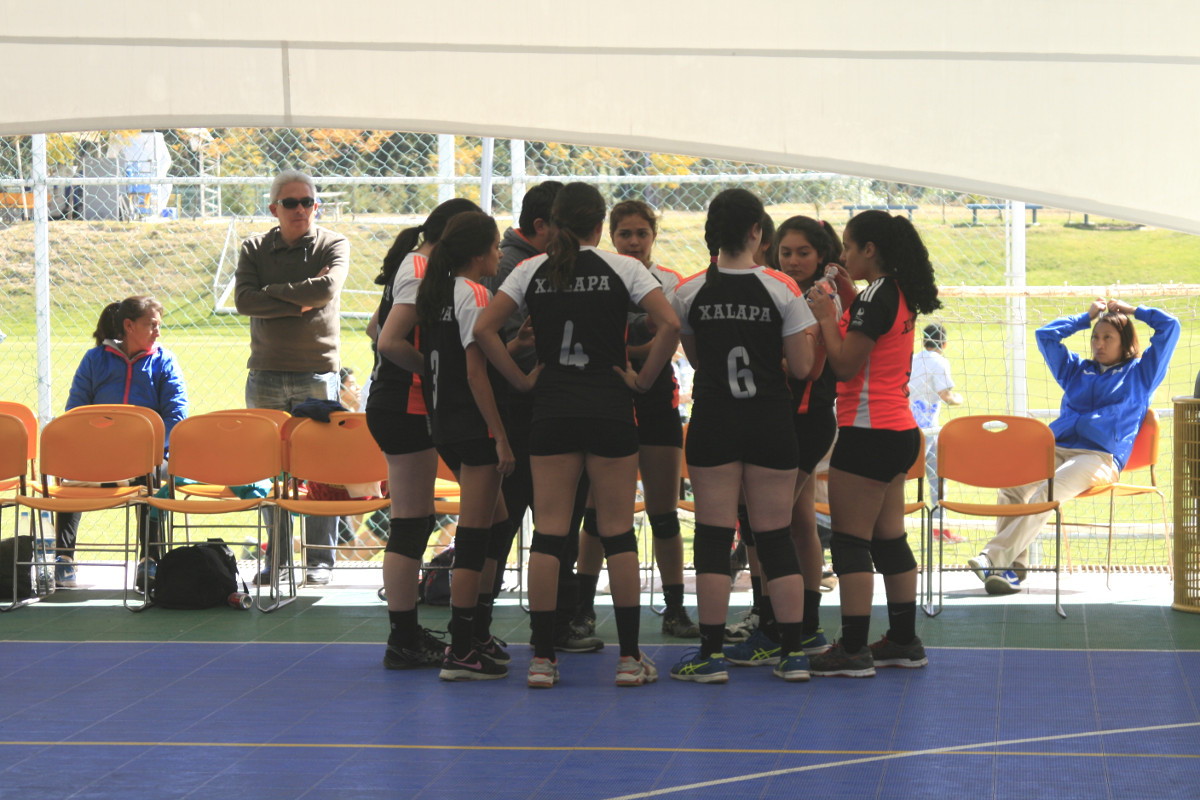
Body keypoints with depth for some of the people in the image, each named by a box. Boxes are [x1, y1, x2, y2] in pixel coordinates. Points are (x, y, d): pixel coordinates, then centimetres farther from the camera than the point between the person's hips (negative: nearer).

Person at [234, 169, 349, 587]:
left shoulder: (333, 245, 3)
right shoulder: (255, 248, 8)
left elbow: (327, 288, -16)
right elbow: (244, 300, -7)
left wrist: (272, 291, -8)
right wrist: (299, 302, -12)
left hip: (317, 372, -2)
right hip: (266, 375, 2)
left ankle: (320, 559, 7)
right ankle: (276, 559, 11)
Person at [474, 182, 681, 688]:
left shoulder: (533, 271, 5)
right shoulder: (621, 268, -1)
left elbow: (483, 328, -2)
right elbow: (670, 324, -12)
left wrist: (520, 379, 4)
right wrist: (644, 378, -3)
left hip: (552, 411, 2)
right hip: (609, 409, -2)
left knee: (548, 532, 4)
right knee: (617, 532, 4)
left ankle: (542, 657, 2)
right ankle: (629, 657, 5)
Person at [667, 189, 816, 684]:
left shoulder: (690, 292, -2)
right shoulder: (782, 290, -7)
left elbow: (694, 357, 10)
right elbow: (801, 367, -6)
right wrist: (807, 334, 13)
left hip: (712, 422, 0)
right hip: (770, 421, 0)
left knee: (713, 536, 4)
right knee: (776, 536, 7)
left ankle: (711, 654, 3)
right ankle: (792, 653, 8)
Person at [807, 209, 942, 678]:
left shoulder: (875, 297, -16)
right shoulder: (901, 296, 13)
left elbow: (844, 364, -17)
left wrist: (826, 318, -7)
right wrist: (838, 311, 12)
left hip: (868, 434, -10)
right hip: (899, 430, 10)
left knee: (850, 541, -6)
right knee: (889, 538, 15)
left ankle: (853, 650, -6)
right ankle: (904, 641, 20)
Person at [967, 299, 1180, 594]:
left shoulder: (1140, 373, 20)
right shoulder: (1078, 370, 32)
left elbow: (1169, 326, 16)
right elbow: (1045, 335, 37)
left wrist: (1132, 310, 27)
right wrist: (1087, 317, 38)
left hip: (1100, 457, -5)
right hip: (1057, 449, 5)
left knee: (1049, 492, -34)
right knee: (1012, 484, -28)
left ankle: (996, 556, -42)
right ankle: (1013, 566, -30)